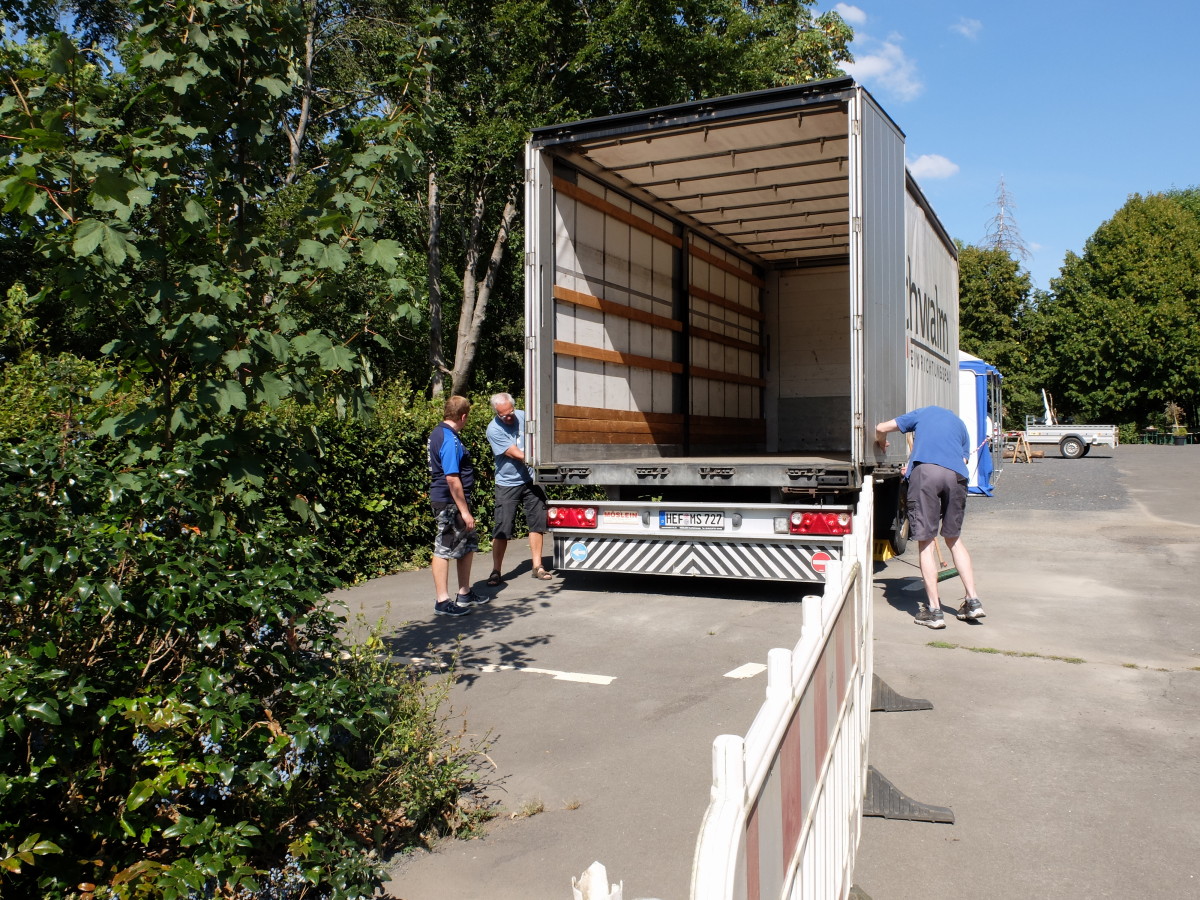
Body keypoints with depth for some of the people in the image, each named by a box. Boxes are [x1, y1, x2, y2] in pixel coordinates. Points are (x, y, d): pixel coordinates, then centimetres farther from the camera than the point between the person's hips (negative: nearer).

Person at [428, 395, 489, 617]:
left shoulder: (439, 432, 11)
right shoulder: (449, 440, -21)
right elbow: (452, 478, -25)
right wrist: (464, 511, -21)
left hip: (455, 501, 11)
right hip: (449, 502, -11)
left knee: (468, 544, 18)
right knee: (444, 549, -2)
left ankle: (465, 594, 28)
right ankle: (442, 601, 6)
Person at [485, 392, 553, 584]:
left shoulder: (523, 416, -1)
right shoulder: (494, 429, -15)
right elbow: (517, 454, -18)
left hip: (531, 480, 4)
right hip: (507, 484, -4)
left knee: (537, 522, 5)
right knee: (502, 529, -4)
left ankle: (537, 566, 15)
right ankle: (496, 571, 6)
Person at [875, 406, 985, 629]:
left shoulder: (923, 413, 28)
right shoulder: (960, 424, 34)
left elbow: (881, 428, 23)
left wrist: (882, 444, 47)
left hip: (925, 470, -3)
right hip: (956, 475, 3)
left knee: (926, 543, 2)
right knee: (954, 539, 21)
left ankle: (934, 611, 2)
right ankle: (973, 601, 19)